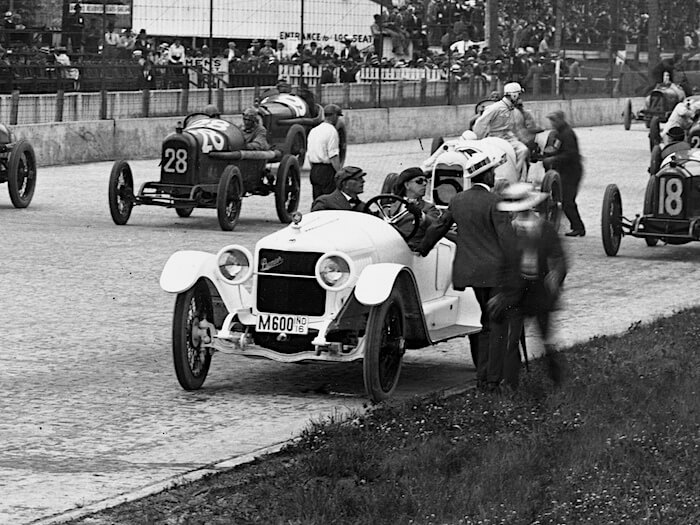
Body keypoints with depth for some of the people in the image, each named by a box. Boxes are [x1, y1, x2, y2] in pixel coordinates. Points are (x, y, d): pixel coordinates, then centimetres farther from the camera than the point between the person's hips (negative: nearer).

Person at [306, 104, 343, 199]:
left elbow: (309, 155, 17)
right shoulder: (331, 131, -12)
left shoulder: (313, 131, 13)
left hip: (314, 170, 8)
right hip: (327, 170, -8)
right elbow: (333, 157, -17)